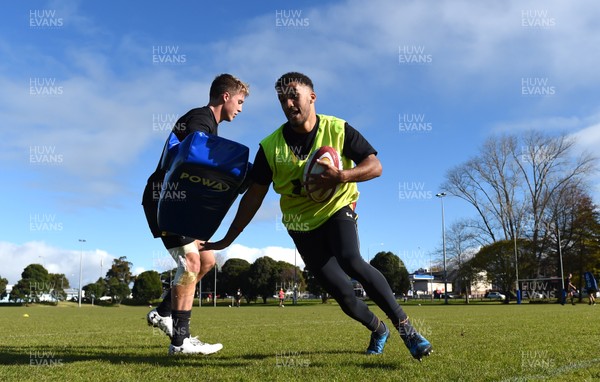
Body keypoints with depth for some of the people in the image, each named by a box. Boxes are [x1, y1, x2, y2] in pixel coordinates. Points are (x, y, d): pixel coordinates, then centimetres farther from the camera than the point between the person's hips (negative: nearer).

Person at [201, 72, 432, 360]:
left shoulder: (337, 130, -12)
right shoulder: (270, 147, -10)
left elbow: (375, 166, -13)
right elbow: (254, 196, -4)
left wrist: (342, 177, -33)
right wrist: (227, 239, -4)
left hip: (338, 208, -2)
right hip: (302, 224, 2)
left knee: (350, 261, -32)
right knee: (341, 292, -3)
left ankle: (404, 325, -20)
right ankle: (377, 330, 26)